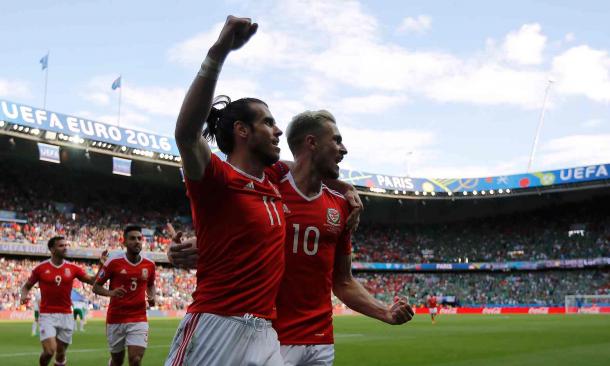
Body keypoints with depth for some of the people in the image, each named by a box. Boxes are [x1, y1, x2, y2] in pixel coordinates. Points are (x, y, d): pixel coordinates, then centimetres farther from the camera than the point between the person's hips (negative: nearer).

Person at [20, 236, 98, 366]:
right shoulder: (40, 268, -4)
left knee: (61, 354, 9)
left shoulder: (73, 268, 1)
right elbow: (27, 286, 10)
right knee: (49, 351, -17)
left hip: (66, 316, 3)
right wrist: (24, 296, -11)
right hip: (47, 315, -3)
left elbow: (93, 281, 0)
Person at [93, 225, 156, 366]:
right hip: (115, 320, -1)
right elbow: (96, 286, -1)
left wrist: (152, 297, -2)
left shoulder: (149, 264, 1)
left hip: (139, 320, 1)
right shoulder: (113, 262, -8)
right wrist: (111, 292, -21)